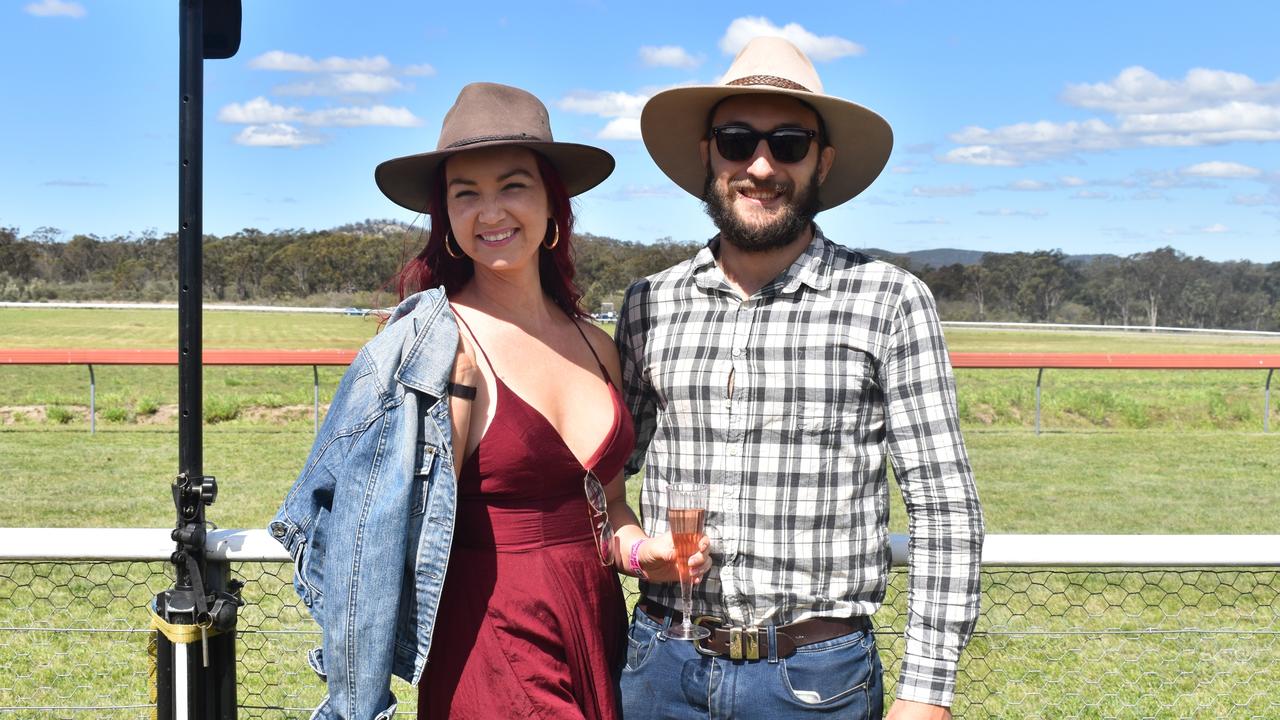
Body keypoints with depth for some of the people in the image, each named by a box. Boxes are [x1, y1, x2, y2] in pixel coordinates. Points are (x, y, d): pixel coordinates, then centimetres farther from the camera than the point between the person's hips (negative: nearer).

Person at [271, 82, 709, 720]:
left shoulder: (594, 345, 6)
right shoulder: (441, 343, -13)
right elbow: (424, 531, -13)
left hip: (600, 636, 7)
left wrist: (646, 551, -3)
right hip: (495, 652, -7)